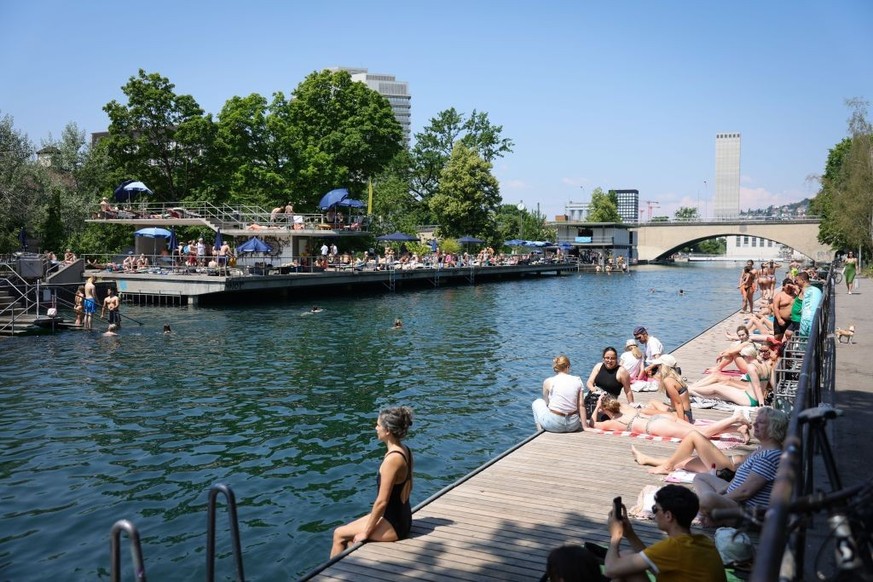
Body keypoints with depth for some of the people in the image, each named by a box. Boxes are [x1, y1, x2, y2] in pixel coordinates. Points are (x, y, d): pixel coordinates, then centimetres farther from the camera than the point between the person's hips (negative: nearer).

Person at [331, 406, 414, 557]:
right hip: (402, 518, 9)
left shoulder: (392, 459, -26)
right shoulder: (405, 451, 2)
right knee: (348, 533, 19)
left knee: (339, 534, 5)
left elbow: (382, 502, -23)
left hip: (394, 525, -9)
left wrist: (366, 532, -12)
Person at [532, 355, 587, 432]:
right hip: (573, 426, 3)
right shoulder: (578, 380, 1)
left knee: (537, 403, 28)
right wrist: (585, 426, 3)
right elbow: (581, 405, -1)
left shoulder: (548, 381, -3)